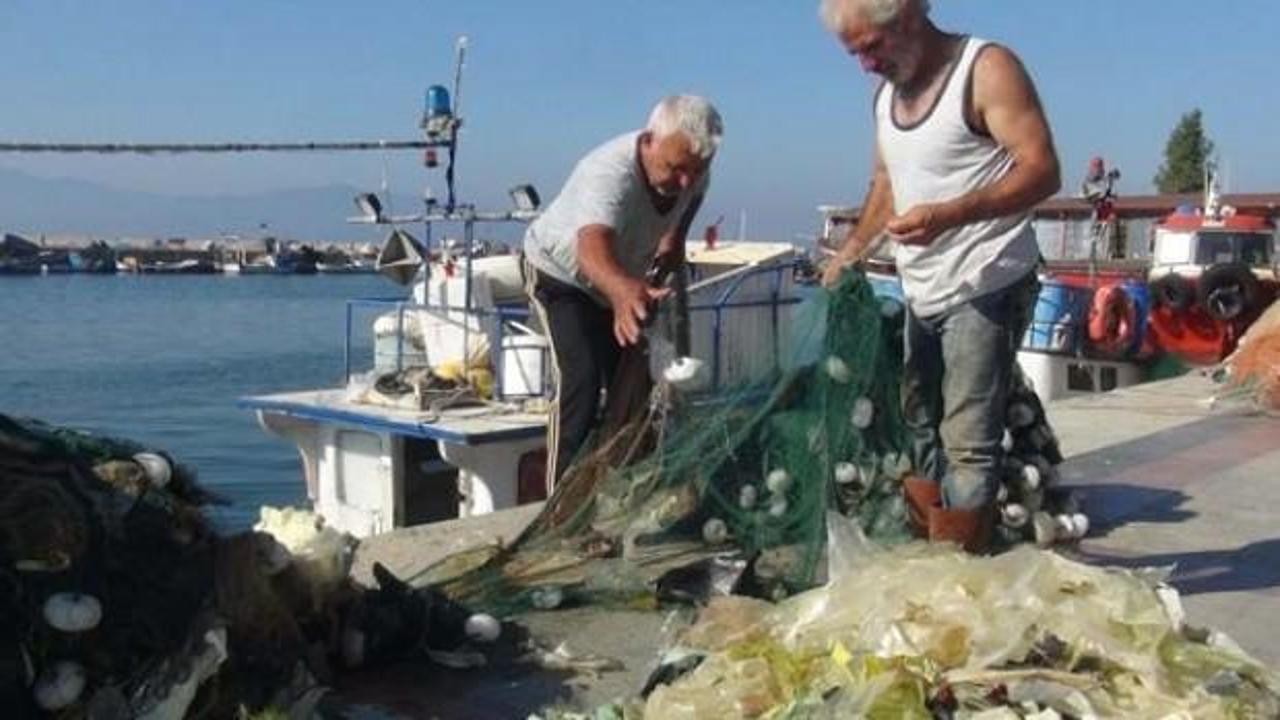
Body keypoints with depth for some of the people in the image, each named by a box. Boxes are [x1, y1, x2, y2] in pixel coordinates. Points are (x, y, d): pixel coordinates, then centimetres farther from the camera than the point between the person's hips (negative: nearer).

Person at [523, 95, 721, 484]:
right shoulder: (609, 173, -42)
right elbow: (592, 248, -62)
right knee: (581, 379, -23)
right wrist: (624, 291, -80)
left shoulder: (691, 168, -20)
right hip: (561, 273, -7)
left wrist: (675, 238, -1)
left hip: (623, 281, 7)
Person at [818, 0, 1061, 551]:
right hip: (921, 295, 8)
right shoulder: (887, 90, 13)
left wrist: (950, 214, -32)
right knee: (920, 433, 12)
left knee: (968, 445, -10)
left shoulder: (986, 69, -10)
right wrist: (850, 251, 14)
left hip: (986, 288, -8)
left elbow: (1042, 171, -19)